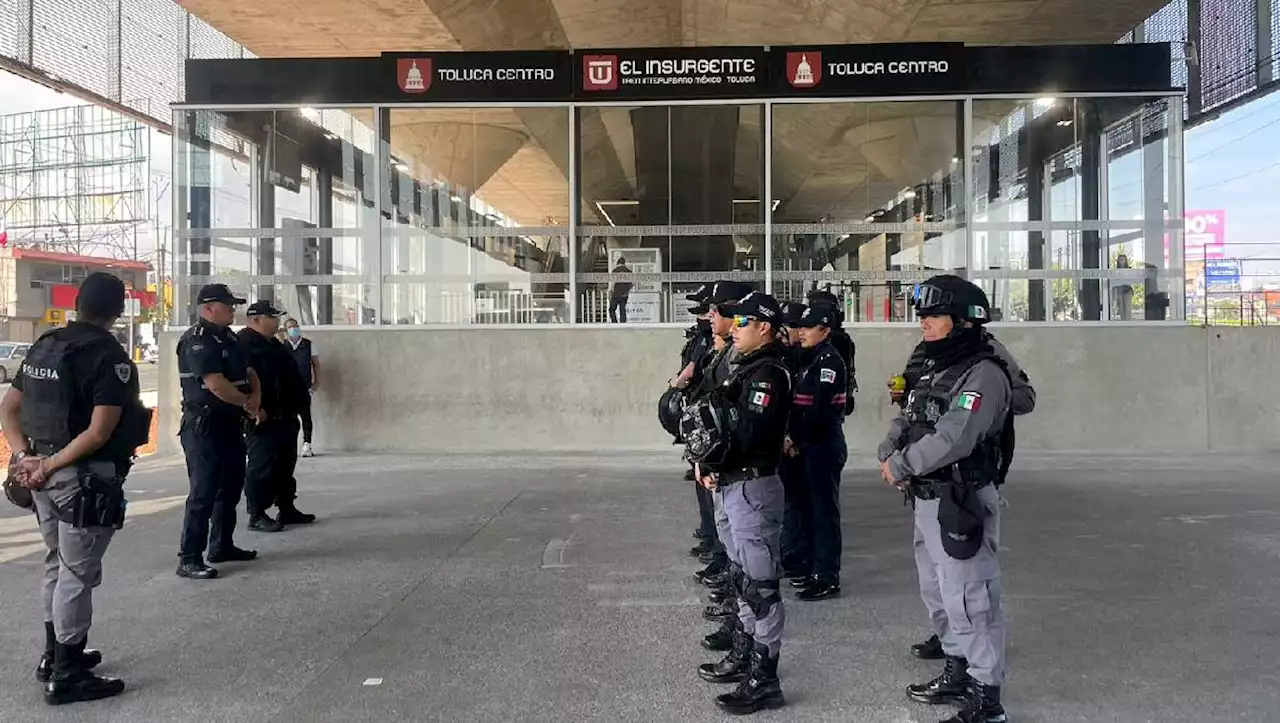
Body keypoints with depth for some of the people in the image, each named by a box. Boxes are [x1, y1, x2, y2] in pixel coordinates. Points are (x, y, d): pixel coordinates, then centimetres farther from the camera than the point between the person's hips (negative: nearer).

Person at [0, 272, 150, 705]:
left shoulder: (43, 346, 9)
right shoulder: (110, 357, -15)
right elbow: (99, 433, -22)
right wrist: (50, 466, -15)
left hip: (47, 473, 8)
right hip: (86, 477, -8)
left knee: (58, 564, 21)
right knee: (78, 574, 1)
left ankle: (54, 655, 34)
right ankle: (66, 676, 10)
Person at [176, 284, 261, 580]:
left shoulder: (229, 338, 15)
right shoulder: (197, 341, -15)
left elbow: (249, 372, 16)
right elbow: (214, 383, -24)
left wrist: (255, 397, -5)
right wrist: (247, 405, -12)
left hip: (230, 424, 10)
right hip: (205, 426, -10)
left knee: (231, 486, 17)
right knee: (203, 492, -9)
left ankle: (222, 546, 29)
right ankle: (189, 559, -4)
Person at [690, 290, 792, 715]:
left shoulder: (768, 373, -16)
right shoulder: (747, 368, 15)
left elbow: (747, 433, -24)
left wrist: (710, 464, -10)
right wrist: (710, 465, 1)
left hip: (752, 487, -11)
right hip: (732, 486, 11)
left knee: (759, 583, -4)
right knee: (742, 577, 20)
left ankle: (763, 680, 3)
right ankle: (743, 656, 35)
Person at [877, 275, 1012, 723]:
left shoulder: (983, 373, -17)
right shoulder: (935, 368, 14)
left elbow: (953, 438, -28)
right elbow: (908, 421, 13)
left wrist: (902, 466, -18)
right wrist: (888, 453, -8)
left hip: (961, 505, -10)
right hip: (927, 500, 10)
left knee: (968, 599, -3)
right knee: (937, 594, 20)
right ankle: (958, 673, 37)